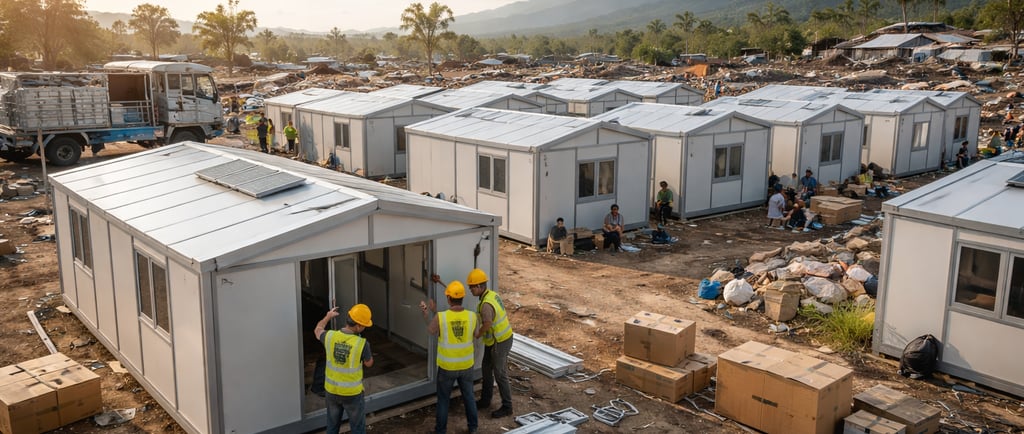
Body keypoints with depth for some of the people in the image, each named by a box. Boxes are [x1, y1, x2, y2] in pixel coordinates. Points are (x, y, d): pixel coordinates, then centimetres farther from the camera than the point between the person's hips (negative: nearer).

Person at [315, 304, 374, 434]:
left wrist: (328, 317, 26)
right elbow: (369, 363, -5)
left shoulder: (330, 336, -14)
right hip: (353, 393, -4)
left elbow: (317, 331, 12)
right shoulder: (362, 343, -25)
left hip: (332, 391, 4)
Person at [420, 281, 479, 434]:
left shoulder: (440, 317, -21)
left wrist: (427, 313, 9)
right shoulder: (472, 316, -16)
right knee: (469, 396, 22)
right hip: (466, 365, 2)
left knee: (443, 398, 18)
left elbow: (431, 332, 0)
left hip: (447, 366, -2)